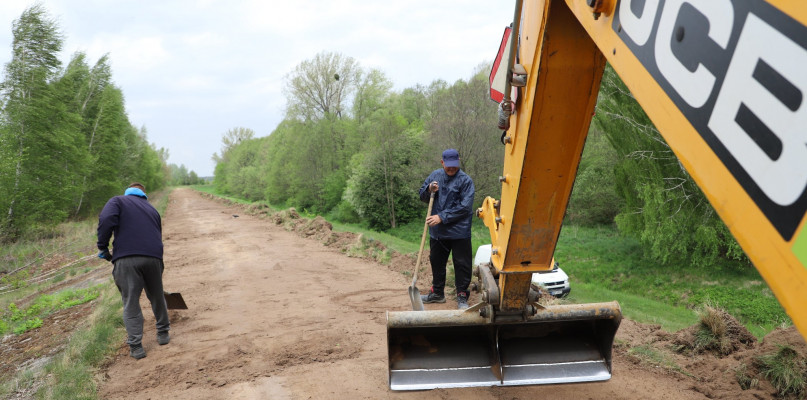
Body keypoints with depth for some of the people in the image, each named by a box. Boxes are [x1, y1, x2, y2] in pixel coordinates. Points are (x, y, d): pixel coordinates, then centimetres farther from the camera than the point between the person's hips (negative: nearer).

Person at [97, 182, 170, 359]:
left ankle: (136, 346, 5)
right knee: (157, 297, 20)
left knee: (131, 303, 4)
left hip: (126, 258, -3)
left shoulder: (118, 201, 13)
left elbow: (106, 220, -10)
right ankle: (163, 334, 33)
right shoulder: (152, 209, 25)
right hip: (153, 257, 4)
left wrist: (103, 246, 0)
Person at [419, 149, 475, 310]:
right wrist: (429, 190, -9)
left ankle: (462, 296, 16)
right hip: (437, 231, 5)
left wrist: (442, 217, -20)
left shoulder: (465, 180, -10)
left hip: (459, 232, -5)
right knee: (436, 262, 17)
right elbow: (422, 196, 14)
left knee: (462, 264, 2)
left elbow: (464, 207, -16)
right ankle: (437, 293, 34)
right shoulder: (435, 175, 5)